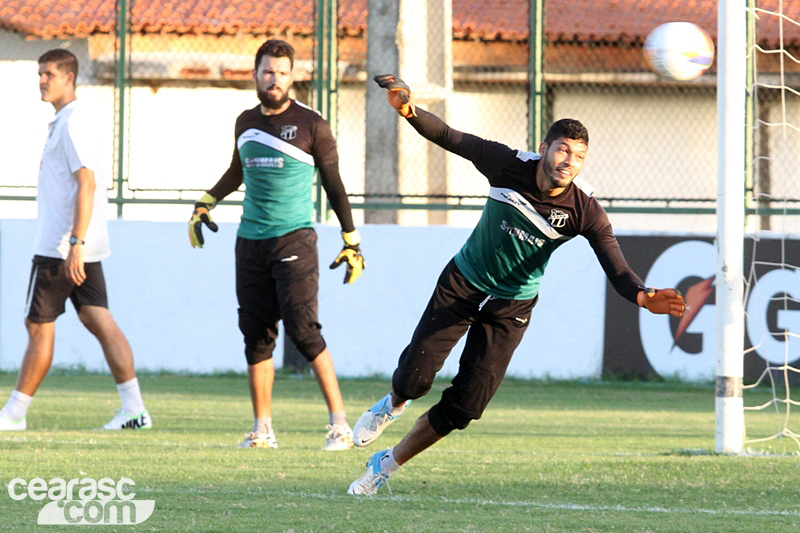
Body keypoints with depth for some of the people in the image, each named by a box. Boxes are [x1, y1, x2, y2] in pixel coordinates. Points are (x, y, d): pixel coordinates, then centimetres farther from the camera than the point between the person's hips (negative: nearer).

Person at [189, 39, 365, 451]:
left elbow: (334, 186, 2)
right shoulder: (245, 123, 11)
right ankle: (262, 429, 11)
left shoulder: (310, 125, -3)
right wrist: (204, 205, 25)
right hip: (250, 242, 5)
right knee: (256, 335, 4)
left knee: (303, 330, -15)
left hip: (294, 239, -5)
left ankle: (339, 424, -11)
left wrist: (352, 243, 0)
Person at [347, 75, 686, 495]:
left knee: (464, 407, -5)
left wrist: (644, 297, -47)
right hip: (462, 284, 0)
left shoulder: (585, 212, -20)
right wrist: (410, 113, -31)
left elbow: (617, 270, -25)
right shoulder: (508, 166, -19)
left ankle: (387, 464, 17)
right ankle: (393, 405, 30)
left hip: (511, 308, 0)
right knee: (414, 377, -10)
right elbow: (448, 137, -11)